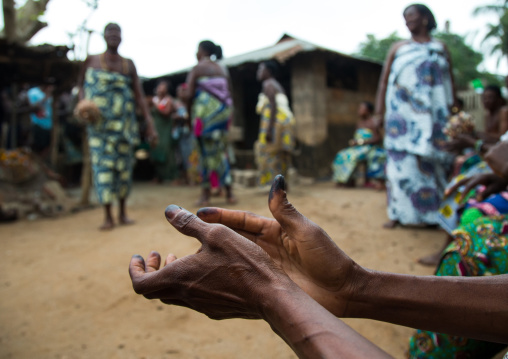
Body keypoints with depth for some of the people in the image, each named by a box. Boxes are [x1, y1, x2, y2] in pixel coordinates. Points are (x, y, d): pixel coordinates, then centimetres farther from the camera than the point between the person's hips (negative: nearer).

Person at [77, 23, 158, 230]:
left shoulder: (128, 65, 10)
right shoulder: (91, 61, 9)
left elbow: (139, 95, 6)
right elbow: (82, 87, 12)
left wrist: (149, 124, -1)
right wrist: (84, 105, -11)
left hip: (124, 121, 2)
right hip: (99, 122, -1)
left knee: (124, 164, 2)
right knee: (102, 164, -8)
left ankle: (123, 213, 14)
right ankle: (108, 216, -1)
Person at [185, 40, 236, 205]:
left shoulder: (197, 68, -2)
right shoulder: (222, 70, 14)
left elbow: (189, 94, -9)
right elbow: (229, 93, 11)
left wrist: (189, 111, 4)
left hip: (204, 111, -5)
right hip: (223, 111, 5)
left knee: (206, 151, 0)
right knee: (221, 150, 10)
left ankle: (205, 195, 4)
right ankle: (229, 193, 7)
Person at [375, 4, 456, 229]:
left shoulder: (440, 48, 14)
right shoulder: (398, 48, 13)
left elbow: (451, 82, 11)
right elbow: (383, 82, 8)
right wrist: (380, 111, 0)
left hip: (433, 115, 1)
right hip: (402, 113, 0)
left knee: (433, 162, 0)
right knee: (401, 161, -6)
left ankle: (436, 213, 7)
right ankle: (399, 213, -2)